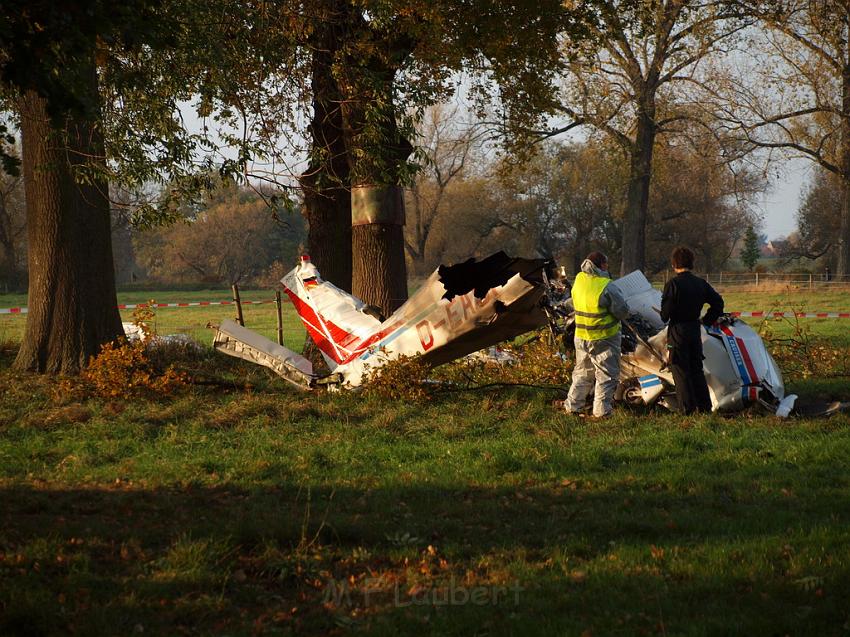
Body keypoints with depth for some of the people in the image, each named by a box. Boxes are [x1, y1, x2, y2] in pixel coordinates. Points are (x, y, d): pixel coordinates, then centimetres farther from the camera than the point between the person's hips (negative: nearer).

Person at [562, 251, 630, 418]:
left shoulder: (578, 280, -3)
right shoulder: (606, 287, -22)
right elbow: (623, 311, -14)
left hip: (581, 337, 6)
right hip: (604, 338, -6)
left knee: (582, 372, 20)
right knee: (606, 375, 5)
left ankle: (572, 405, 22)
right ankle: (601, 410, 3)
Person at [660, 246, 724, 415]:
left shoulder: (673, 284, -15)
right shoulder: (701, 283, 4)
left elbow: (666, 311, -16)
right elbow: (718, 302, 7)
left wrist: (665, 318, 6)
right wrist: (707, 320, 16)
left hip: (677, 330, -6)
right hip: (695, 329, 6)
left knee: (680, 370, 0)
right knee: (697, 369, 16)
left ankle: (687, 408, -2)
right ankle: (705, 406, 17)